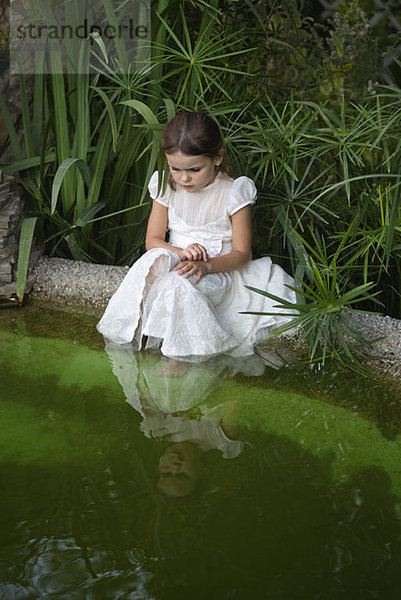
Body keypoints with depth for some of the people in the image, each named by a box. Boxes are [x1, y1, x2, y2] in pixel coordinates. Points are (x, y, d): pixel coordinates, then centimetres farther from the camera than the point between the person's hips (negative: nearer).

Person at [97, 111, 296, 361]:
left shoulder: (233, 193, -8)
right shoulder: (167, 188, 3)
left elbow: (241, 253, -7)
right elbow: (153, 240, 4)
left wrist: (205, 265, -26)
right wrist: (180, 252, -18)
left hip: (219, 269, -3)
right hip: (177, 262, 4)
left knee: (180, 283, -35)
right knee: (155, 259, -32)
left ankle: (178, 354, -22)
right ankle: (139, 335, -26)